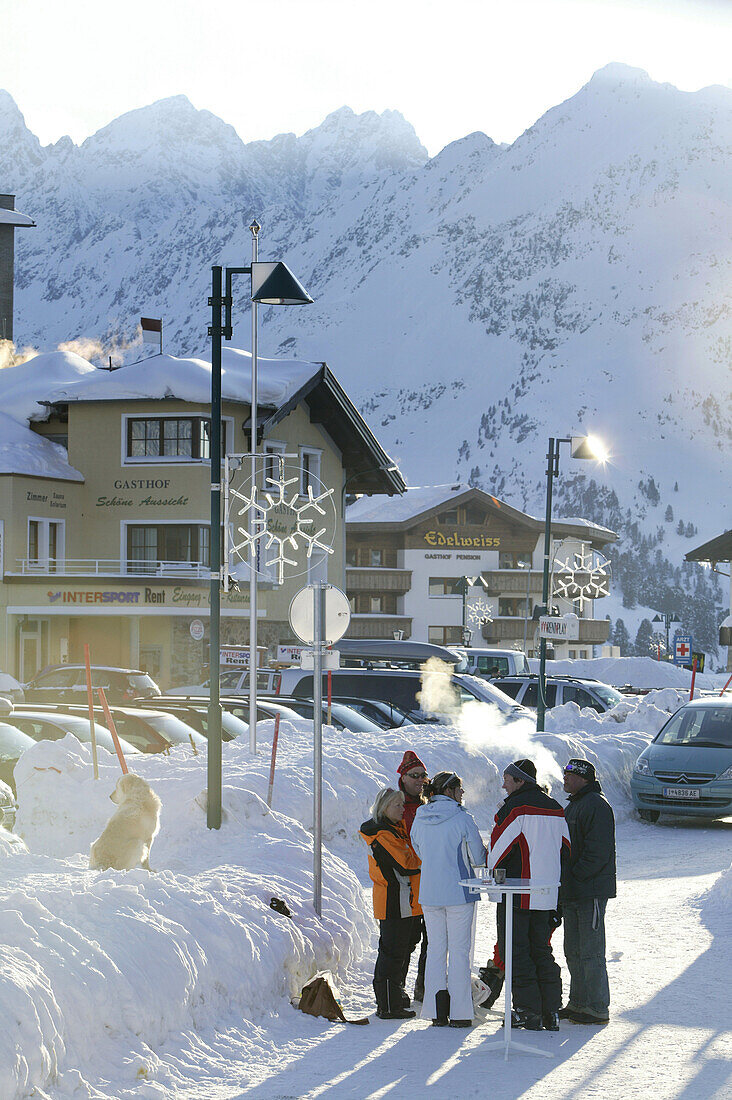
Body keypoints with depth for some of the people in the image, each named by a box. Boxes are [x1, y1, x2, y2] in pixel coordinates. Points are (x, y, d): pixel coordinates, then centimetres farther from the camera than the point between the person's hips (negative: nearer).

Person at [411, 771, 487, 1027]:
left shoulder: (419, 820, 4)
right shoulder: (462, 819, -11)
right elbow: (478, 858, -6)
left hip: (428, 893, 5)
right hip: (458, 892, -5)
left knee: (435, 949, 11)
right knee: (459, 950, 2)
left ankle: (437, 1012, 10)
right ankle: (458, 1013, 1)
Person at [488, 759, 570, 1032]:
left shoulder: (515, 808, -13)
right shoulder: (555, 809, 11)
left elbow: (498, 849, -13)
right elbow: (564, 849, 14)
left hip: (517, 894, -7)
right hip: (547, 895, 7)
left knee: (515, 950, 0)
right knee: (542, 950, 15)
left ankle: (527, 1011, -2)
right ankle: (551, 1011, 12)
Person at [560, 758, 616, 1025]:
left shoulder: (596, 805, -13)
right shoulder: (573, 805, 18)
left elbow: (598, 851, -20)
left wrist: (574, 875, -19)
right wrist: (564, 878, 14)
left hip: (591, 890, -10)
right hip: (572, 892, 10)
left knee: (590, 952, -7)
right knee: (573, 951, 13)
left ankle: (598, 1009, -2)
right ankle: (578, 1002, 21)